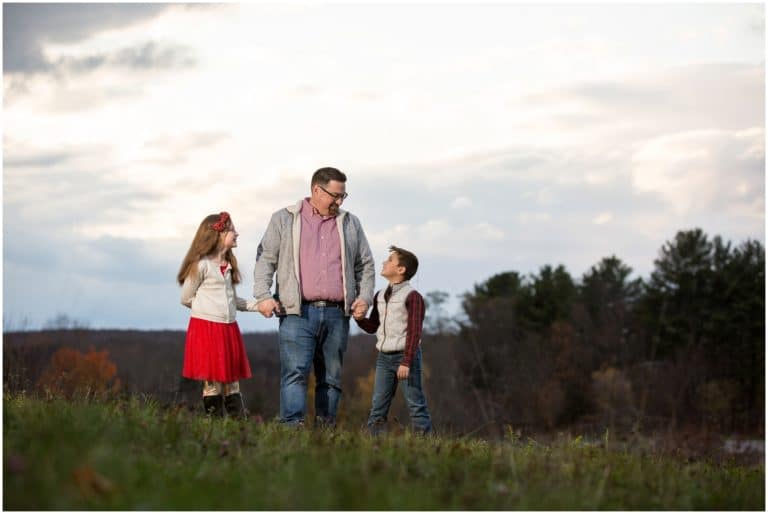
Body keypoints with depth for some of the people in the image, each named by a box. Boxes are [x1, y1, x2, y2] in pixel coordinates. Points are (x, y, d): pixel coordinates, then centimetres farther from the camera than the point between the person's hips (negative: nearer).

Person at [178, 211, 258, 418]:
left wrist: (256, 306, 9)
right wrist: (209, 308, 0)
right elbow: (186, 298, -4)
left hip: (229, 328, 7)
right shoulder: (201, 264, -10)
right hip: (206, 327, -7)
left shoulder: (228, 264, 13)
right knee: (212, 383, -4)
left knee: (232, 382, 7)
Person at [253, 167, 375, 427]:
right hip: (298, 313, -3)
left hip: (337, 314, 4)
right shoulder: (284, 220, 9)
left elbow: (365, 264, 20)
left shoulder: (350, 224, 17)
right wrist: (263, 295, -6)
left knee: (331, 376, 5)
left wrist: (365, 296, 5)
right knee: (295, 372, -14)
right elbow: (265, 259, 6)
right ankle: (292, 427, -19)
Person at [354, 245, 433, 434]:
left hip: (405, 355, -7)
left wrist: (406, 362, -20)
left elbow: (414, 332, -14)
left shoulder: (412, 296, -10)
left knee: (415, 404, -5)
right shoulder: (380, 296, 14)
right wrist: (360, 318, -1)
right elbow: (373, 327, 21)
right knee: (378, 406, 6)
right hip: (384, 356, 7)